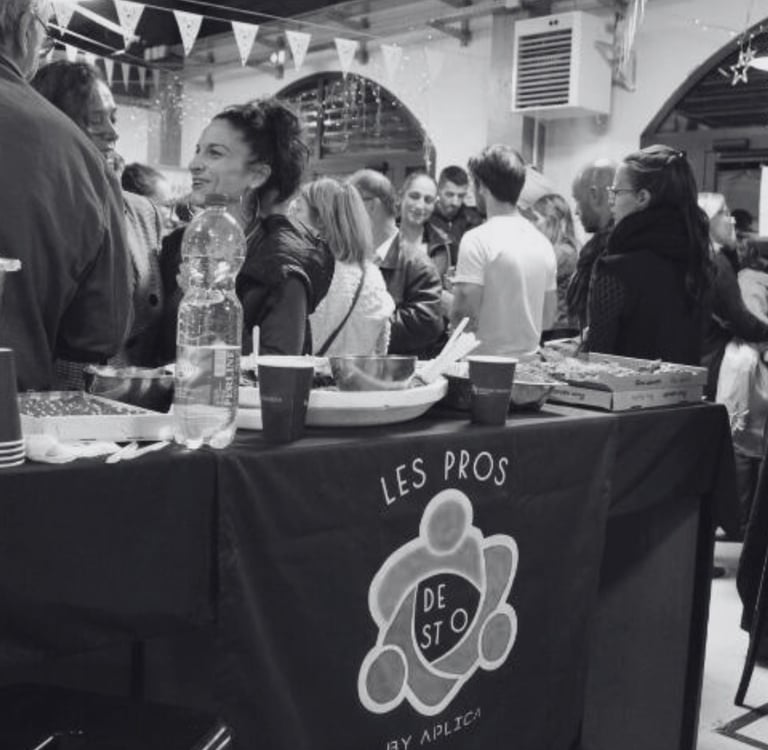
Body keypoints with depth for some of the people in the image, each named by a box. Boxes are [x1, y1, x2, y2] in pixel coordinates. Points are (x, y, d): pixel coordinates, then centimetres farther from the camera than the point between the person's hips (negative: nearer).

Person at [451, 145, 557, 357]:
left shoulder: (477, 240, -13)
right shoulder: (543, 242, 8)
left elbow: (465, 317, -17)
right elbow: (548, 319, 13)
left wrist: (443, 299, 2)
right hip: (529, 364, 7)